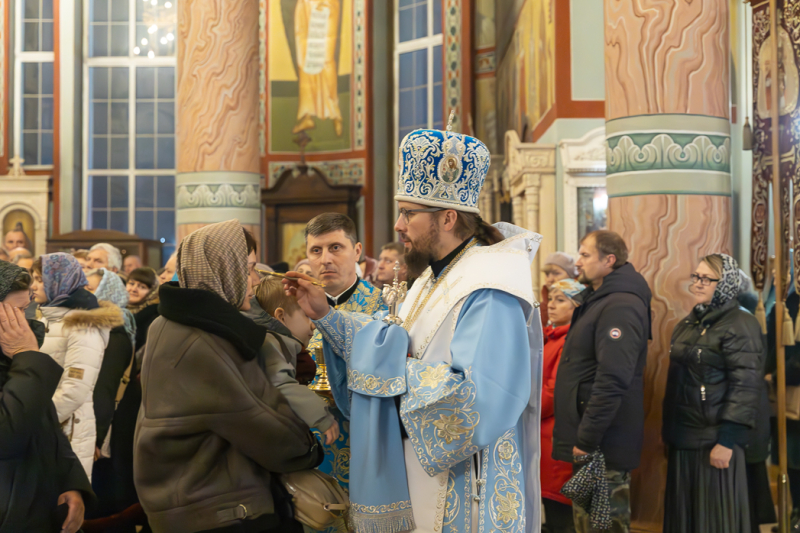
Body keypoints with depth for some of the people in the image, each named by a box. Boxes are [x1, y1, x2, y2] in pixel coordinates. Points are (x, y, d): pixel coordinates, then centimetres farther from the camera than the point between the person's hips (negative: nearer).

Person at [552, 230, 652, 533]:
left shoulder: (620, 306, -18)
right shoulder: (597, 301, 16)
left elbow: (612, 380, -26)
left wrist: (586, 440, -23)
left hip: (603, 446, -10)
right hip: (587, 441, 11)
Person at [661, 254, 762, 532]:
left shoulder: (740, 325, -11)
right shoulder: (687, 324, 13)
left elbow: (744, 387, -16)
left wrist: (726, 440, -20)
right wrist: (667, 428, 15)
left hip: (715, 439, -7)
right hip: (683, 438, 7)